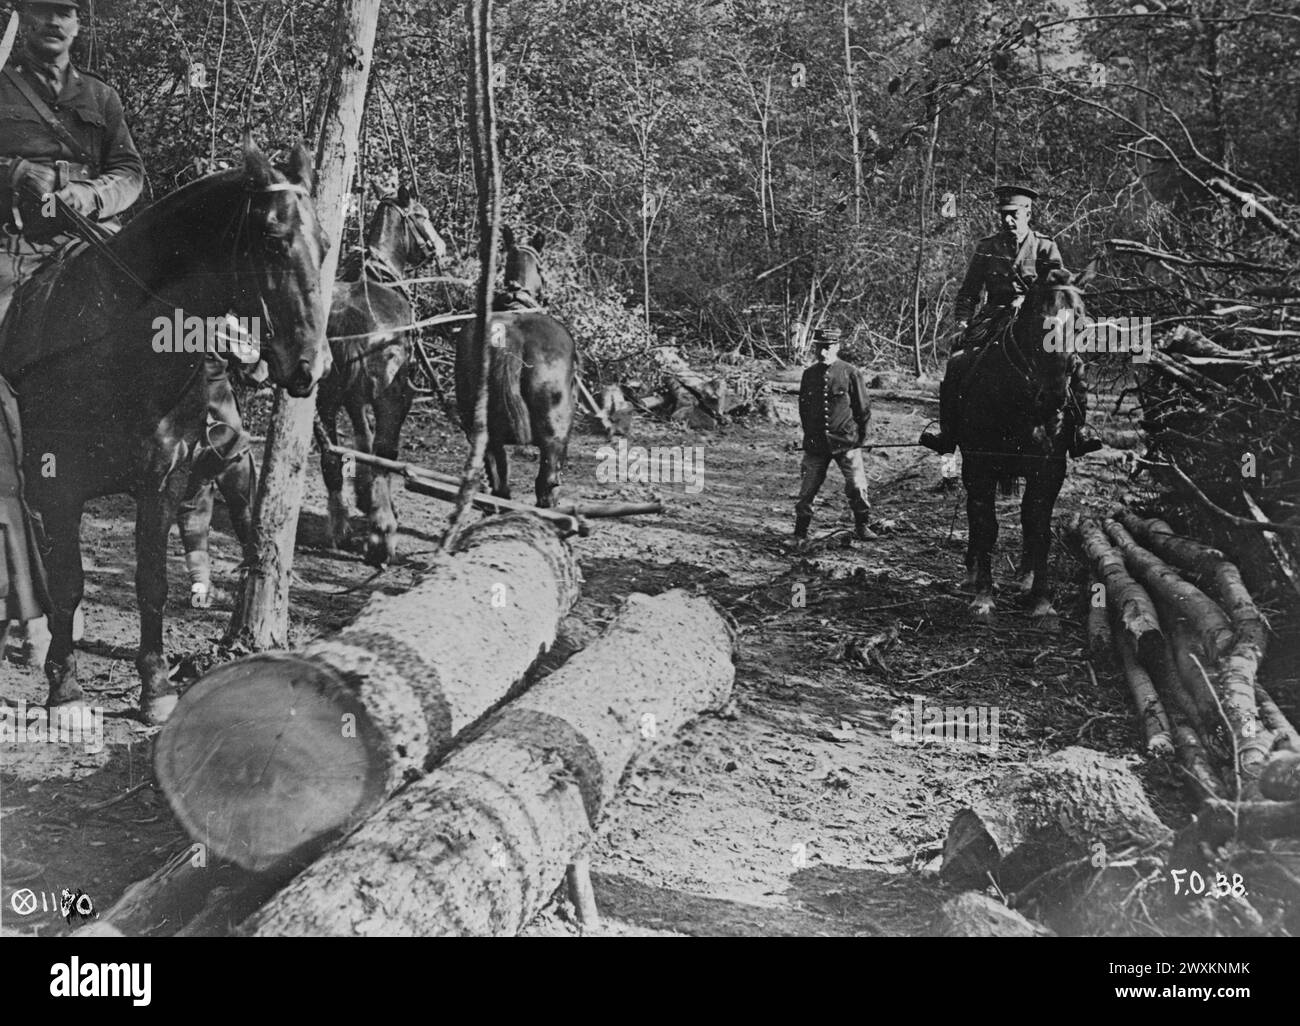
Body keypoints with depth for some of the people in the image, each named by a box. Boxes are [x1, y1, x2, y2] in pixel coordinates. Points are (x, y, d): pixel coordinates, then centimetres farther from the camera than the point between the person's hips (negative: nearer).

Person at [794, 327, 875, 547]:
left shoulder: (850, 373, -5)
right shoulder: (809, 374, 5)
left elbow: (864, 407, 2)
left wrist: (858, 435, 5)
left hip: (846, 442, -2)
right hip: (815, 443, 3)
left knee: (857, 487, -5)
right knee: (807, 489, 2)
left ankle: (861, 527, 15)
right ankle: (800, 533, 13)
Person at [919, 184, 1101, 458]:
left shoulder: (1045, 247, 6)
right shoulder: (987, 247, 10)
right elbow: (968, 292, 13)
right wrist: (963, 323, -2)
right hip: (995, 320, 1)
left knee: (1073, 362, -23)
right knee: (957, 364, -21)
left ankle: (1079, 428, -10)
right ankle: (948, 431, -11)